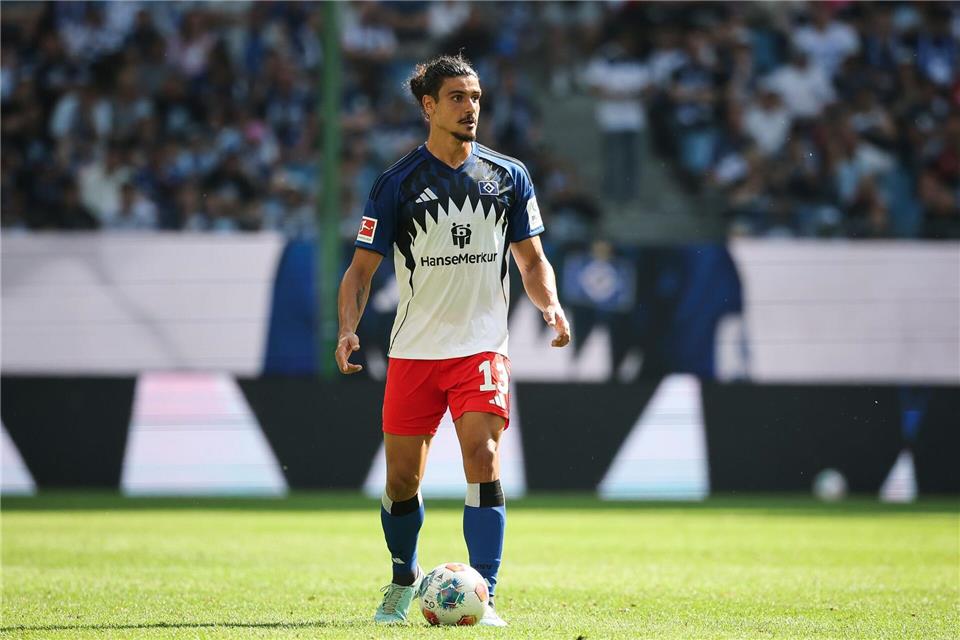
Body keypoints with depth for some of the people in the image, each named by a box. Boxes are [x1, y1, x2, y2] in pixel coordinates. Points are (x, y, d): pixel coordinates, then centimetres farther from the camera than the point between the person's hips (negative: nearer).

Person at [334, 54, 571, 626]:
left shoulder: (508, 176, 6)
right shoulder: (397, 184, 1)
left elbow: (532, 260, 13)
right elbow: (362, 268, 2)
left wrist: (551, 303, -7)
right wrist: (348, 328, -14)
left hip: (482, 348, 0)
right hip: (413, 351, 0)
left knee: (483, 464, -16)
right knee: (402, 480, 4)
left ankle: (483, 595, -14)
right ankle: (405, 580, 29)